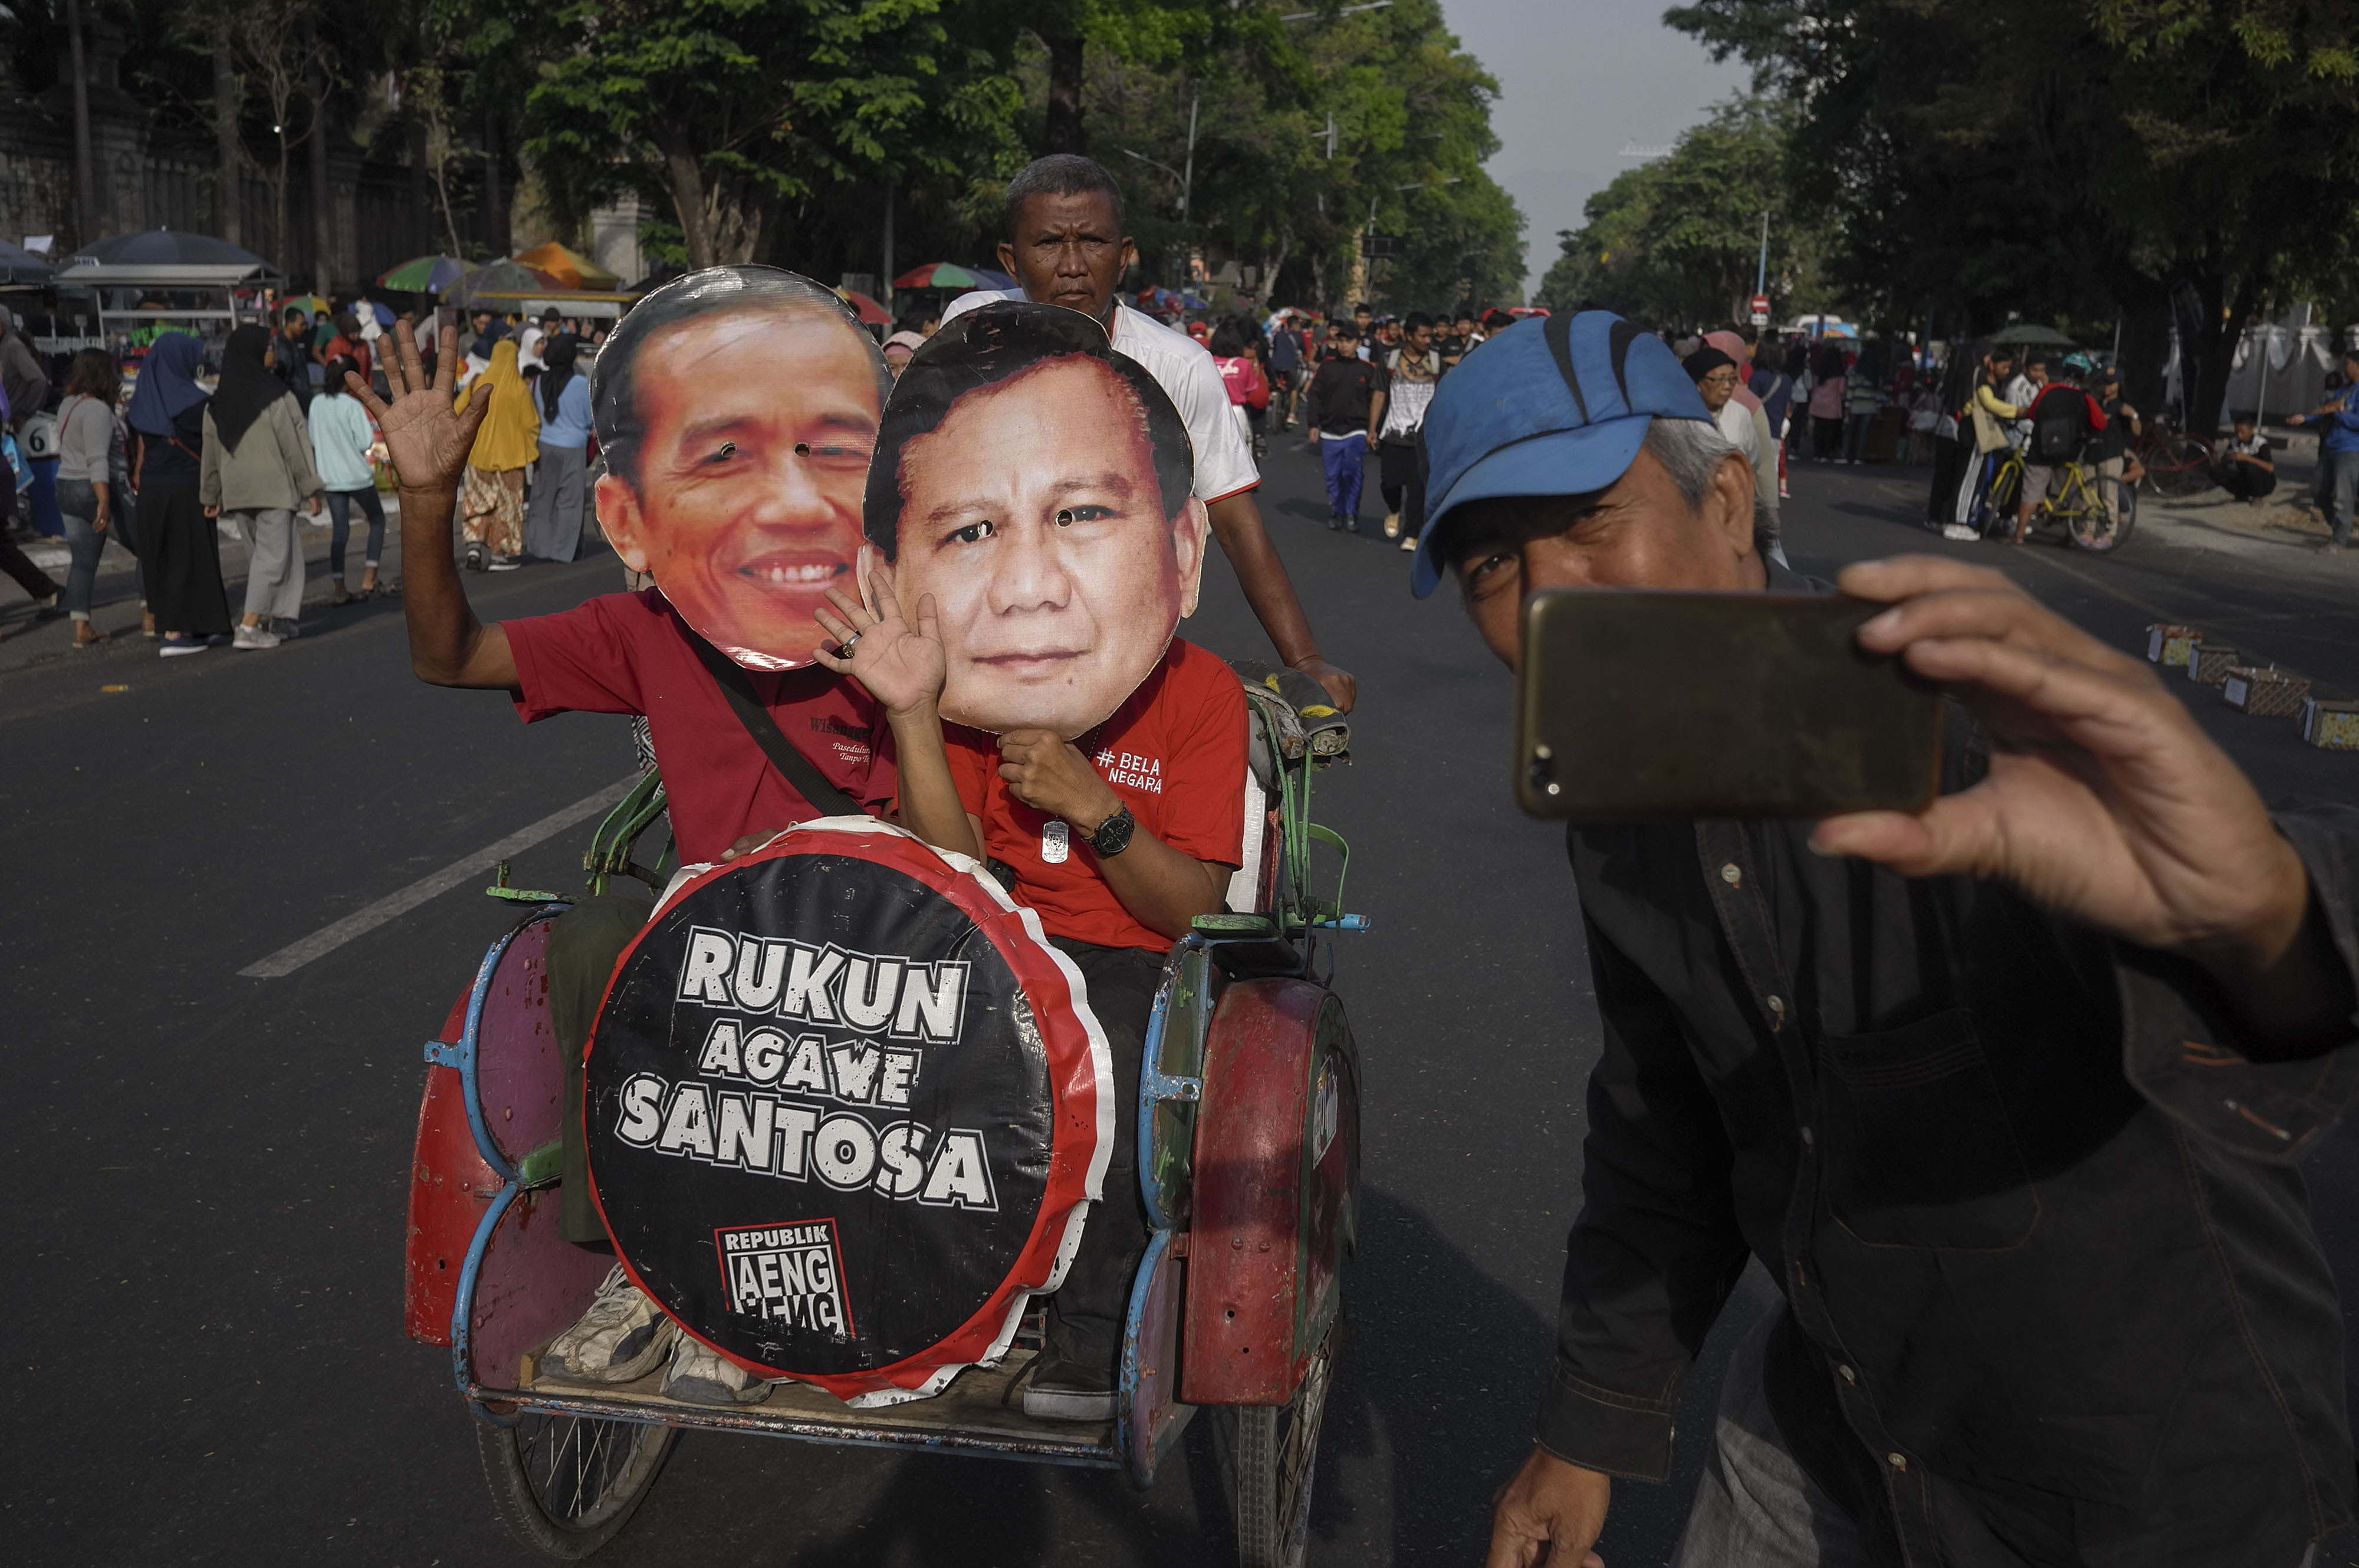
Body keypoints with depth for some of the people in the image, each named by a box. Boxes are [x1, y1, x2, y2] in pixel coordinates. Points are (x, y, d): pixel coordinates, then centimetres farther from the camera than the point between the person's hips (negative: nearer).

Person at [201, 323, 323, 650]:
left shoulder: (217, 403, 8)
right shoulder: (276, 396, -10)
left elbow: (211, 451, 11)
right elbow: (295, 444, -10)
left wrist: (212, 495, 18)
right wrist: (310, 489, -6)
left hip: (236, 491, 6)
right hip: (273, 488, -6)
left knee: (265, 550, 19)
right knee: (273, 553, -3)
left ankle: (280, 617, 20)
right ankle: (249, 627, -10)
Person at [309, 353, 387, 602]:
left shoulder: (317, 404, 1)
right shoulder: (352, 406, -16)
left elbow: (314, 439, 9)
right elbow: (365, 443, -16)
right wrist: (371, 429, 2)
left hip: (330, 477, 5)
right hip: (357, 475, -5)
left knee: (339, 531, 8)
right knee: (377, 519, 14)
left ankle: (339, 589, 4)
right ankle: (369, 579, 7)